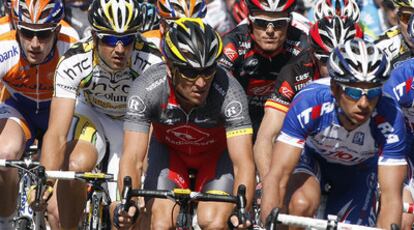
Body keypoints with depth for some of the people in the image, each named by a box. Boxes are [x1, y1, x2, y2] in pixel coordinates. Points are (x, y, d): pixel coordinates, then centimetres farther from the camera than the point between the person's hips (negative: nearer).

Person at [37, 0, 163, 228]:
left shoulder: (153, 65, -35)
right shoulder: (73, 64, -33)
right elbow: (56, 134, -38)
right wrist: (46, 184, -53)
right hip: (91, 112, 0)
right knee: (75, 165, -31)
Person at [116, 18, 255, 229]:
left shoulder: (228, 91, -36)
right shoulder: (147, 89, -34)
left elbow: (244, 164, -39)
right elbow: (132, 158, -36)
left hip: (217, 152, -1)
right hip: (169, 150, 1)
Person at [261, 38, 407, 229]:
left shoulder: (390, 119, -35)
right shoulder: (309, 103, -37)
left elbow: (391, 199, -34)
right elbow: (277, 177, -39)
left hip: (358, 171, 2)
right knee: (301, 205, -32)